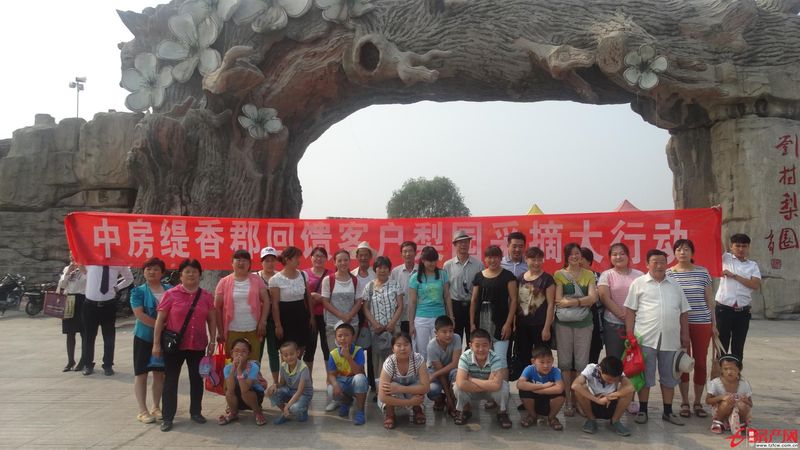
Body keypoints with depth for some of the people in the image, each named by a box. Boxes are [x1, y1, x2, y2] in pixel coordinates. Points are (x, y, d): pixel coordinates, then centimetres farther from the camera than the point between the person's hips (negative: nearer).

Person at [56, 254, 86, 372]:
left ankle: (83, 360, 11)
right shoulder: (66, 269, 13)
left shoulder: (86, 268, -4)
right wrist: (67, 273, -5)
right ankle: (70, 361, 19)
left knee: (84, 333, 2)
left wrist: (84, 271, -20)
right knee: (70, 333, 10)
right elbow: (61, 285, 6)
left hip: (81, 300, -5)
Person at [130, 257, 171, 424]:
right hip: (144, 337, -3)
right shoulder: (138, 291, -4)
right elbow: (139, 314, -15)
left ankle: (156, 407, 22)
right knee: (141, 374, 2)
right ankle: (143, 411, 10)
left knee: (160, 373, 10)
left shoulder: (169, 290, 5)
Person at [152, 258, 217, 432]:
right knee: (170, 380, 4)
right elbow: (160, 320, -3)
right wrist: (156, 343, -7)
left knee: (197, 379, 10)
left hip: (198, 345, 2)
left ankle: (196, 412, 25)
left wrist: (212, 342, 3)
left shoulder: (206, 296, 3)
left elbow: (212, 320, 8)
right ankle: (168, 417, 12)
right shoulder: (171, 294, -5)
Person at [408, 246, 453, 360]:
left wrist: (451, 318, 4)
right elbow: (412, 302, 1)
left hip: (440, 318, 1)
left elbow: (447, 298, 6)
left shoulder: (442, 275, 3)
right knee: (422, 352, 6)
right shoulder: (415, 278, -1)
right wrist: (411, 324, 0)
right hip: (421, 319, -1)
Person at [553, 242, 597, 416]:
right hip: (564, 323, -1)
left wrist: (570, 301, -12)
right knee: (565, 362, 1)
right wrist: (583, 301, -10)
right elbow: (559, 300, -5)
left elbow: (593, 298, -4)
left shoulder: (589, 275, 9)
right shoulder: (559, 274, 4)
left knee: (581, 363, 3)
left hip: (584, 323, 1)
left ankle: (577, 399, 15)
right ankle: (567, 401, 8)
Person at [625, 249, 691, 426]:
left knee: (669, 376, 11)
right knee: (645, 376, 4)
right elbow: (630, 311, 0)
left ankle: (668, 411, 22)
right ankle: (642, 410, 14)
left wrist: (685, 334, 10)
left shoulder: (675, 285, 13)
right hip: (645, 338, -3)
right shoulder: (639, 283, 1)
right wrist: (629, 335, -6)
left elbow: (684, 312, 16)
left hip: (670, 339, 4)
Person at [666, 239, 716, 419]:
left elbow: (709, 299, 8)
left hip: (702, 323, 1)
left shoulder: (703, 272, 3)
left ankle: (698, 403, 19)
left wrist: (714, 323, 7)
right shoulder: (668, 273, 0)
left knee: (700, 363, 5)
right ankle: (684, 402, 17)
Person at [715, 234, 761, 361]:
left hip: (743, 311, 2)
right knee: (722, 344, 4)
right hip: (724, 309, -2)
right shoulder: (726, 258, 4)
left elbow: (756, 285, -5)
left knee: (738, 346, 10)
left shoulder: (753, 265, 8)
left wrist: (734, 276, -10)